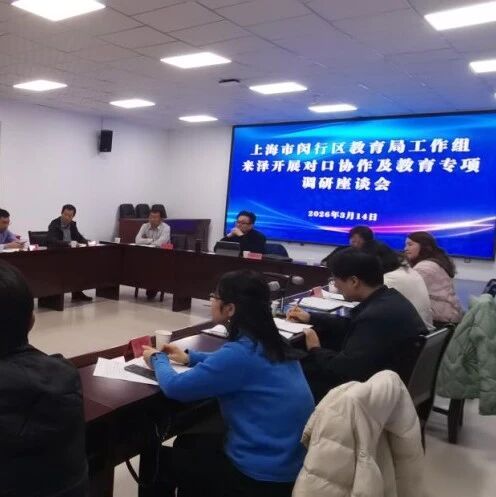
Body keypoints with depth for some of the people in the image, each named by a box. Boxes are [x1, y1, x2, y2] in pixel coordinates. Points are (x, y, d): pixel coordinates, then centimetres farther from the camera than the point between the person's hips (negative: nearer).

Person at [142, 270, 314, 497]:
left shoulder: (242, 352, -26)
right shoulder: (269, 343, 1)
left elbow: (175, 387, -19)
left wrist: (157, 359, 0)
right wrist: (190, 357, 18)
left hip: (262, 475, -8)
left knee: (159, 458, 10)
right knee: (187, 444, 26)